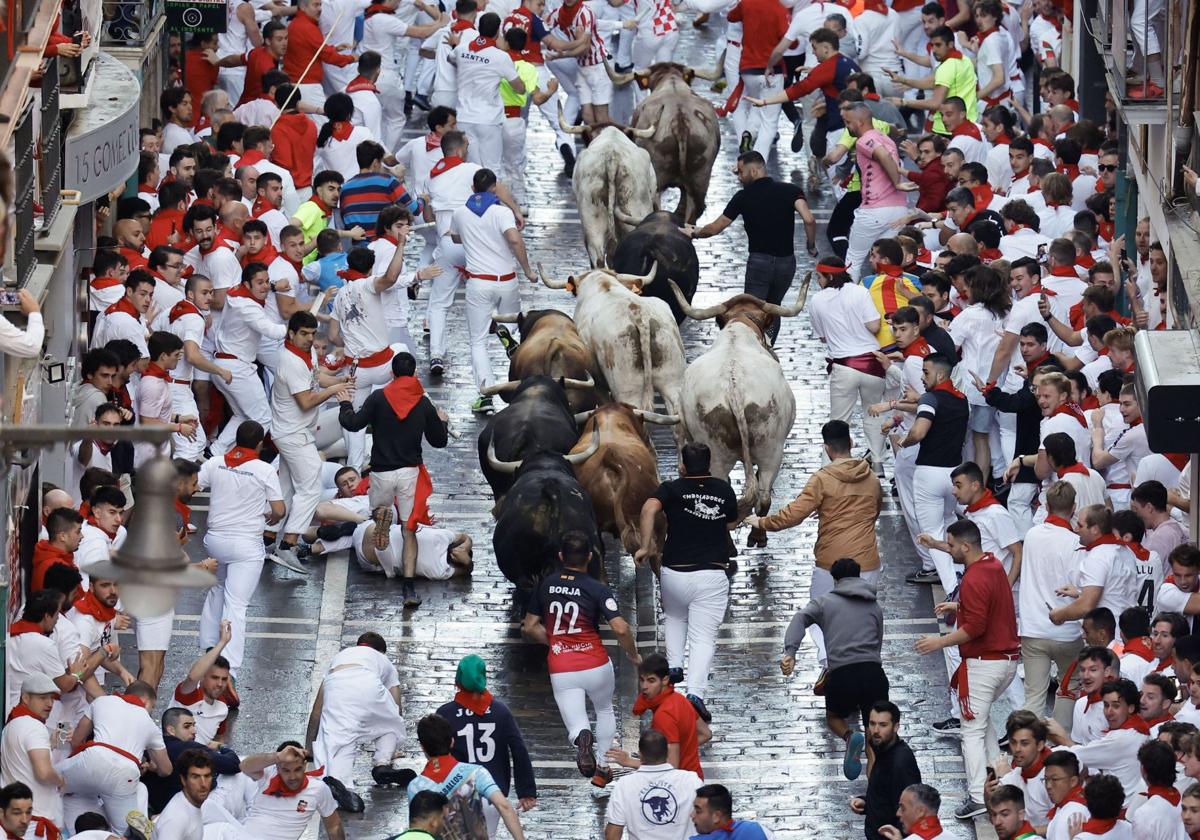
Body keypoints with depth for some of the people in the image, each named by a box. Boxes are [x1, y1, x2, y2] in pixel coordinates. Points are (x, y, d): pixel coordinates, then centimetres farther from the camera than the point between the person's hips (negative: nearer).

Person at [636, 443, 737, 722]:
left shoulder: (672, 489, -1)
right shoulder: (724, 490, 8)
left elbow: (649, 508, -20)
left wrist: (645, 546, -16)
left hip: (675, 572, 0)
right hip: (713, 572, 0)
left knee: (674, 617, 31)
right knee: (703, 638, -2)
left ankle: (674, 665, 14)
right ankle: (696, 692, -19)